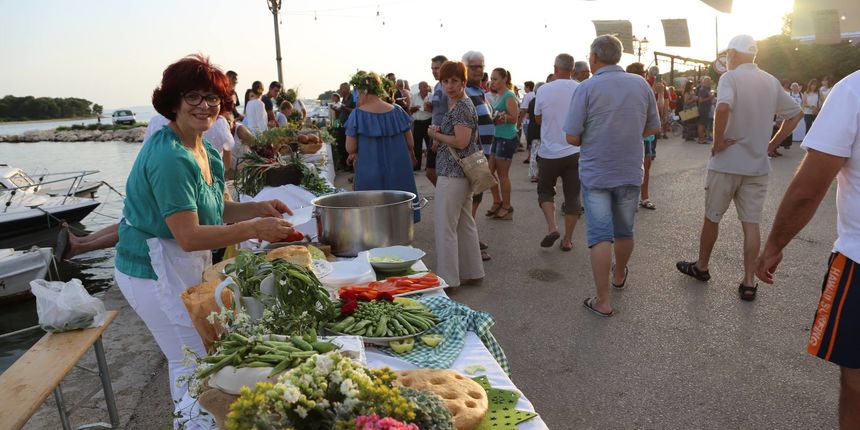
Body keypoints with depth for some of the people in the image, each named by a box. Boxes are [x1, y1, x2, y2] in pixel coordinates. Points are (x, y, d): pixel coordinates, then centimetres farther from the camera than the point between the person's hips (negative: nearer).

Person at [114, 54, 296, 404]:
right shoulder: (170, 157, -26)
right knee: (194, 362, -2)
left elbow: (212, 210, 11)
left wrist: (257, 208, -4)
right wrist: (255, 229, -28)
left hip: (183, 267, 10)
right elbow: (190, 237, -28)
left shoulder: (204, 151, 5)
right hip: (155, 272, -10)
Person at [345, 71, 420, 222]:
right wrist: (411, 156, 23)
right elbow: (410, 142, 5)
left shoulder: (358, 114, -9)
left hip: (369, 173, -3)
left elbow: (350, 148, -10)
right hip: (398, 172, 3)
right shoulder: (397, 111, 1)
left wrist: (354, 154, 12)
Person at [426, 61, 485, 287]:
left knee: (445, 227, -3)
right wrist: (440, 133, 5)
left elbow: (461, 142, -21)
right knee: (465, 223, 16)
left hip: (453, 173, -11)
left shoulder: (462, 107, -15)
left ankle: (448, 279, 5)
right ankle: (472, 272, 27)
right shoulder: (455, 104, 16)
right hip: (463, 173, 11)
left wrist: (435, 135, -9)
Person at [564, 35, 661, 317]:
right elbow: (653, 128, 8)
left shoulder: (587, 88, -12)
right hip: (630, 171, 4)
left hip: (595, 173, -4)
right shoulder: (641, 84, 0)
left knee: (600, 236, -1)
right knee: (624, 230, 20)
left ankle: (603, 301, 1)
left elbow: (572, 137, -14)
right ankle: (619, 276, 43)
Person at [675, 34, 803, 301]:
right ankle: (749, 282, 9)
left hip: (727, 162, -5)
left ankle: (701, 266, 27)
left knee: (712, 217, 11)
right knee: (751, 223, 7)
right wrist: (771, 145, 13)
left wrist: (718, 142, -19)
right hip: (758, 165, 5)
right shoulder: (771, 82, 9)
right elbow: (796, 114, 16)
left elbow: (723, 107, -31)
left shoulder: (731, 77, -10)